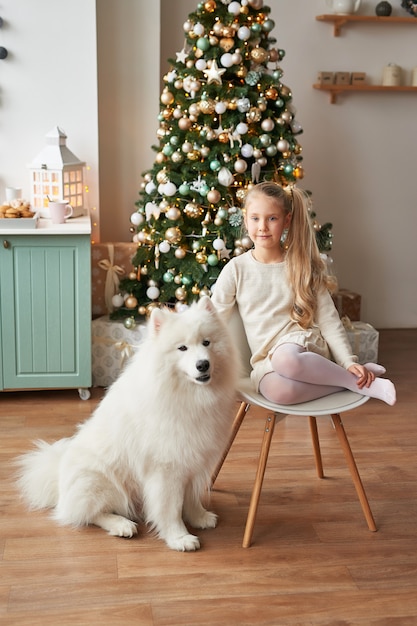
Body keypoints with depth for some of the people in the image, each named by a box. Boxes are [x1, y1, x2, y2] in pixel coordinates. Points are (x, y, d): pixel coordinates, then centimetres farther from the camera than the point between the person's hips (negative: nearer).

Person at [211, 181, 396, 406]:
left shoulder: (302, 266, 5)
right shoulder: (236, 269, 5)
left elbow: (329, 320, 4)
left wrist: (349, 362, -7)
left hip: (306, 344, -1)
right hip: (265, 360, 1)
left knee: (286, 358, -41)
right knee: (277, 389, -38)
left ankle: (357, 378, -19)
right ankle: (361, 383, -21)